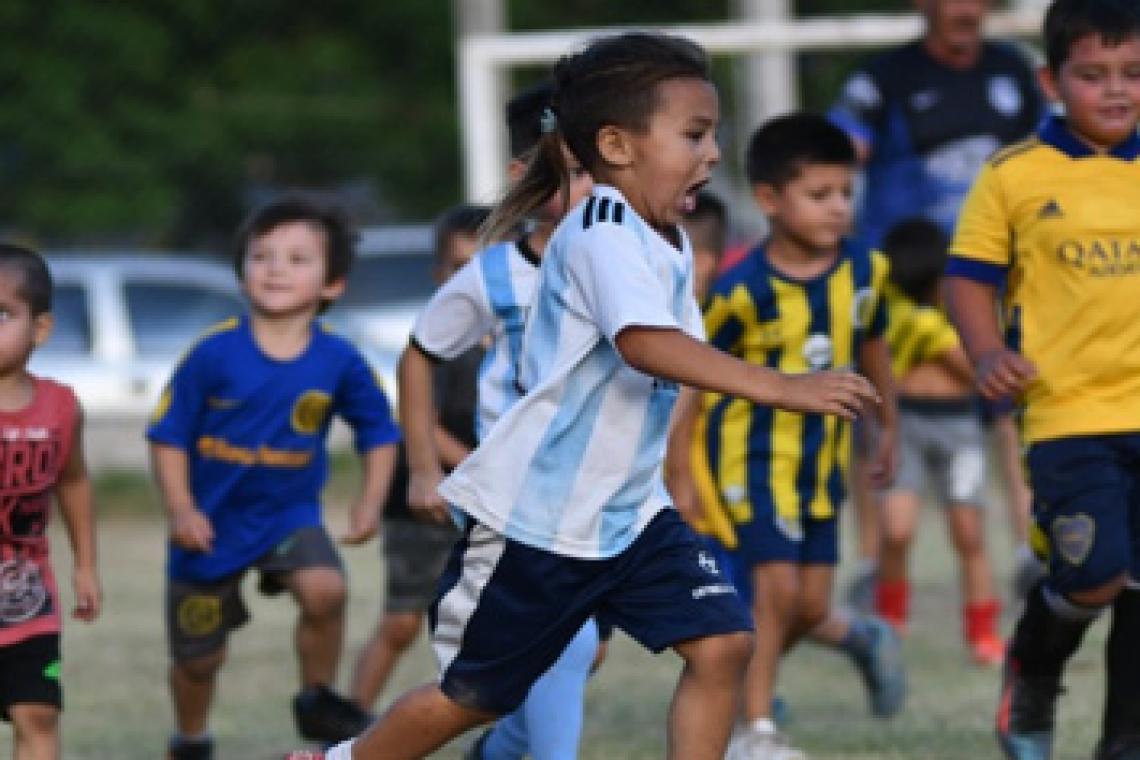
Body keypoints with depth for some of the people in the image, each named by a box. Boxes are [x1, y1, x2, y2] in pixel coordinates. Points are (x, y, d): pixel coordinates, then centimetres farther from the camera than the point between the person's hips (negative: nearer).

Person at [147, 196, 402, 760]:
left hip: (290, 514, 1)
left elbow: (379, 432, 4)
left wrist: (370, 502, -6)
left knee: (324, 588, -29)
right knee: (198, 655, 11)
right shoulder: (214, 354, -18)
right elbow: (168, 436, -11)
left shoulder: (339, 362, -11)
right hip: (213, 522, -1)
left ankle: (318, 700, -5)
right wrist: (180, 510, -19)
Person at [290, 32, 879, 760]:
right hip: (534, 512, -8)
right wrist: (779, 387, -49)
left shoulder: (668, 246, 6)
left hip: (630, 511, 8)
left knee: (722, 645, -10)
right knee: (475, 693, 8)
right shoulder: (602, 235, -23)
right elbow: (644, 343, -41)